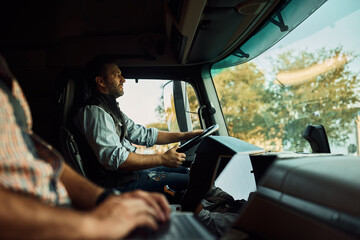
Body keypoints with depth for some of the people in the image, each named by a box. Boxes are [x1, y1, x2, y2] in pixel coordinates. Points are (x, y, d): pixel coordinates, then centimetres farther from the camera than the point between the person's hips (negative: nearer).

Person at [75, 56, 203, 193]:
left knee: (183, 170, 16)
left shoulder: (112, 109, 17)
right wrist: (163, 159, -24)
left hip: (131, 170, 11)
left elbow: (144, 135, 18)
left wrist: (185, 135, 11)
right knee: (188, 181, -11)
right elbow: (114, 158, -28)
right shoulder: (94, 111, -18)